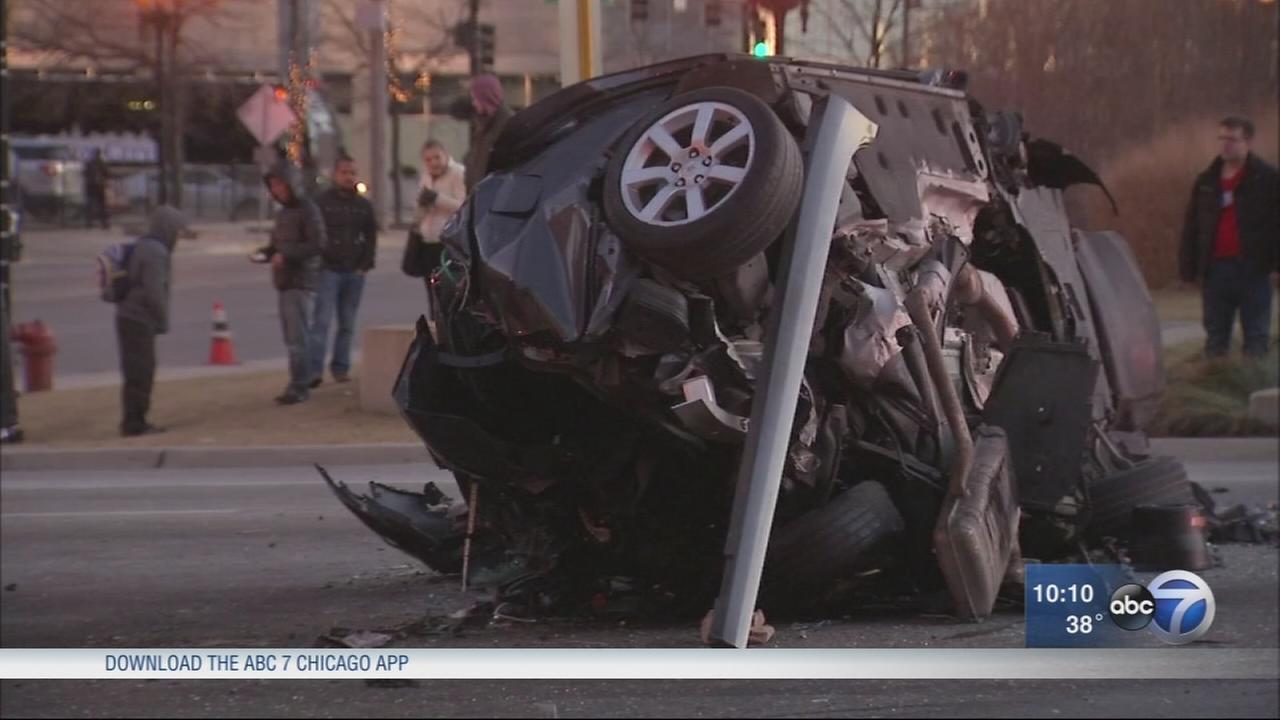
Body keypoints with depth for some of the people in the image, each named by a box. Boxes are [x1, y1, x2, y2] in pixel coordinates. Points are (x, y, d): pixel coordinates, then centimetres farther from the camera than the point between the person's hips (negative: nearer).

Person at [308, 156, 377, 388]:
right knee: (322, 320, -12)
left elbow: (371, 237, 16)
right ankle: (315, 370, -15)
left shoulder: (363, 205, 12)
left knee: (347, 324, 7)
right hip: (328, 270, -4)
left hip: (354, 272, 4)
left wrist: (365, 264, 6)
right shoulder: (322, 202, 0)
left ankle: (340, 368, 13)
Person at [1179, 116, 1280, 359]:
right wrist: (1190, 268, 7)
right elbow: (1191, 228, 14)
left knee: (1256, 336, -1)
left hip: (1252, 268, -4)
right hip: (1216, 267, 4)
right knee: (1215, 336, 7)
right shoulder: (1206, 182, 12)